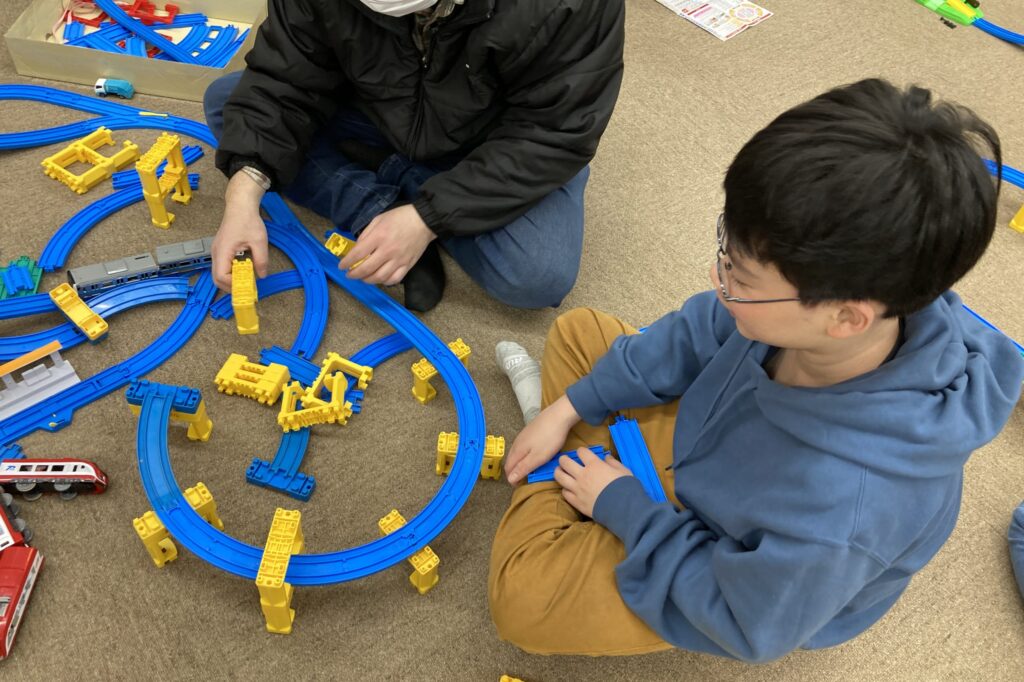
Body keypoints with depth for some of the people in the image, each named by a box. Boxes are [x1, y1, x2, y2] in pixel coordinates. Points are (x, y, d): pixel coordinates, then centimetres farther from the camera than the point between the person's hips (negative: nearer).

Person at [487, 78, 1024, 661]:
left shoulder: (838, 511, -48)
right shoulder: (817, 300, -31)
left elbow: (750, 625, -26)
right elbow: (703, 331, -9)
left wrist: (623, 507, -18)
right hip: (708, 438, 5)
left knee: (522, 598, -17)